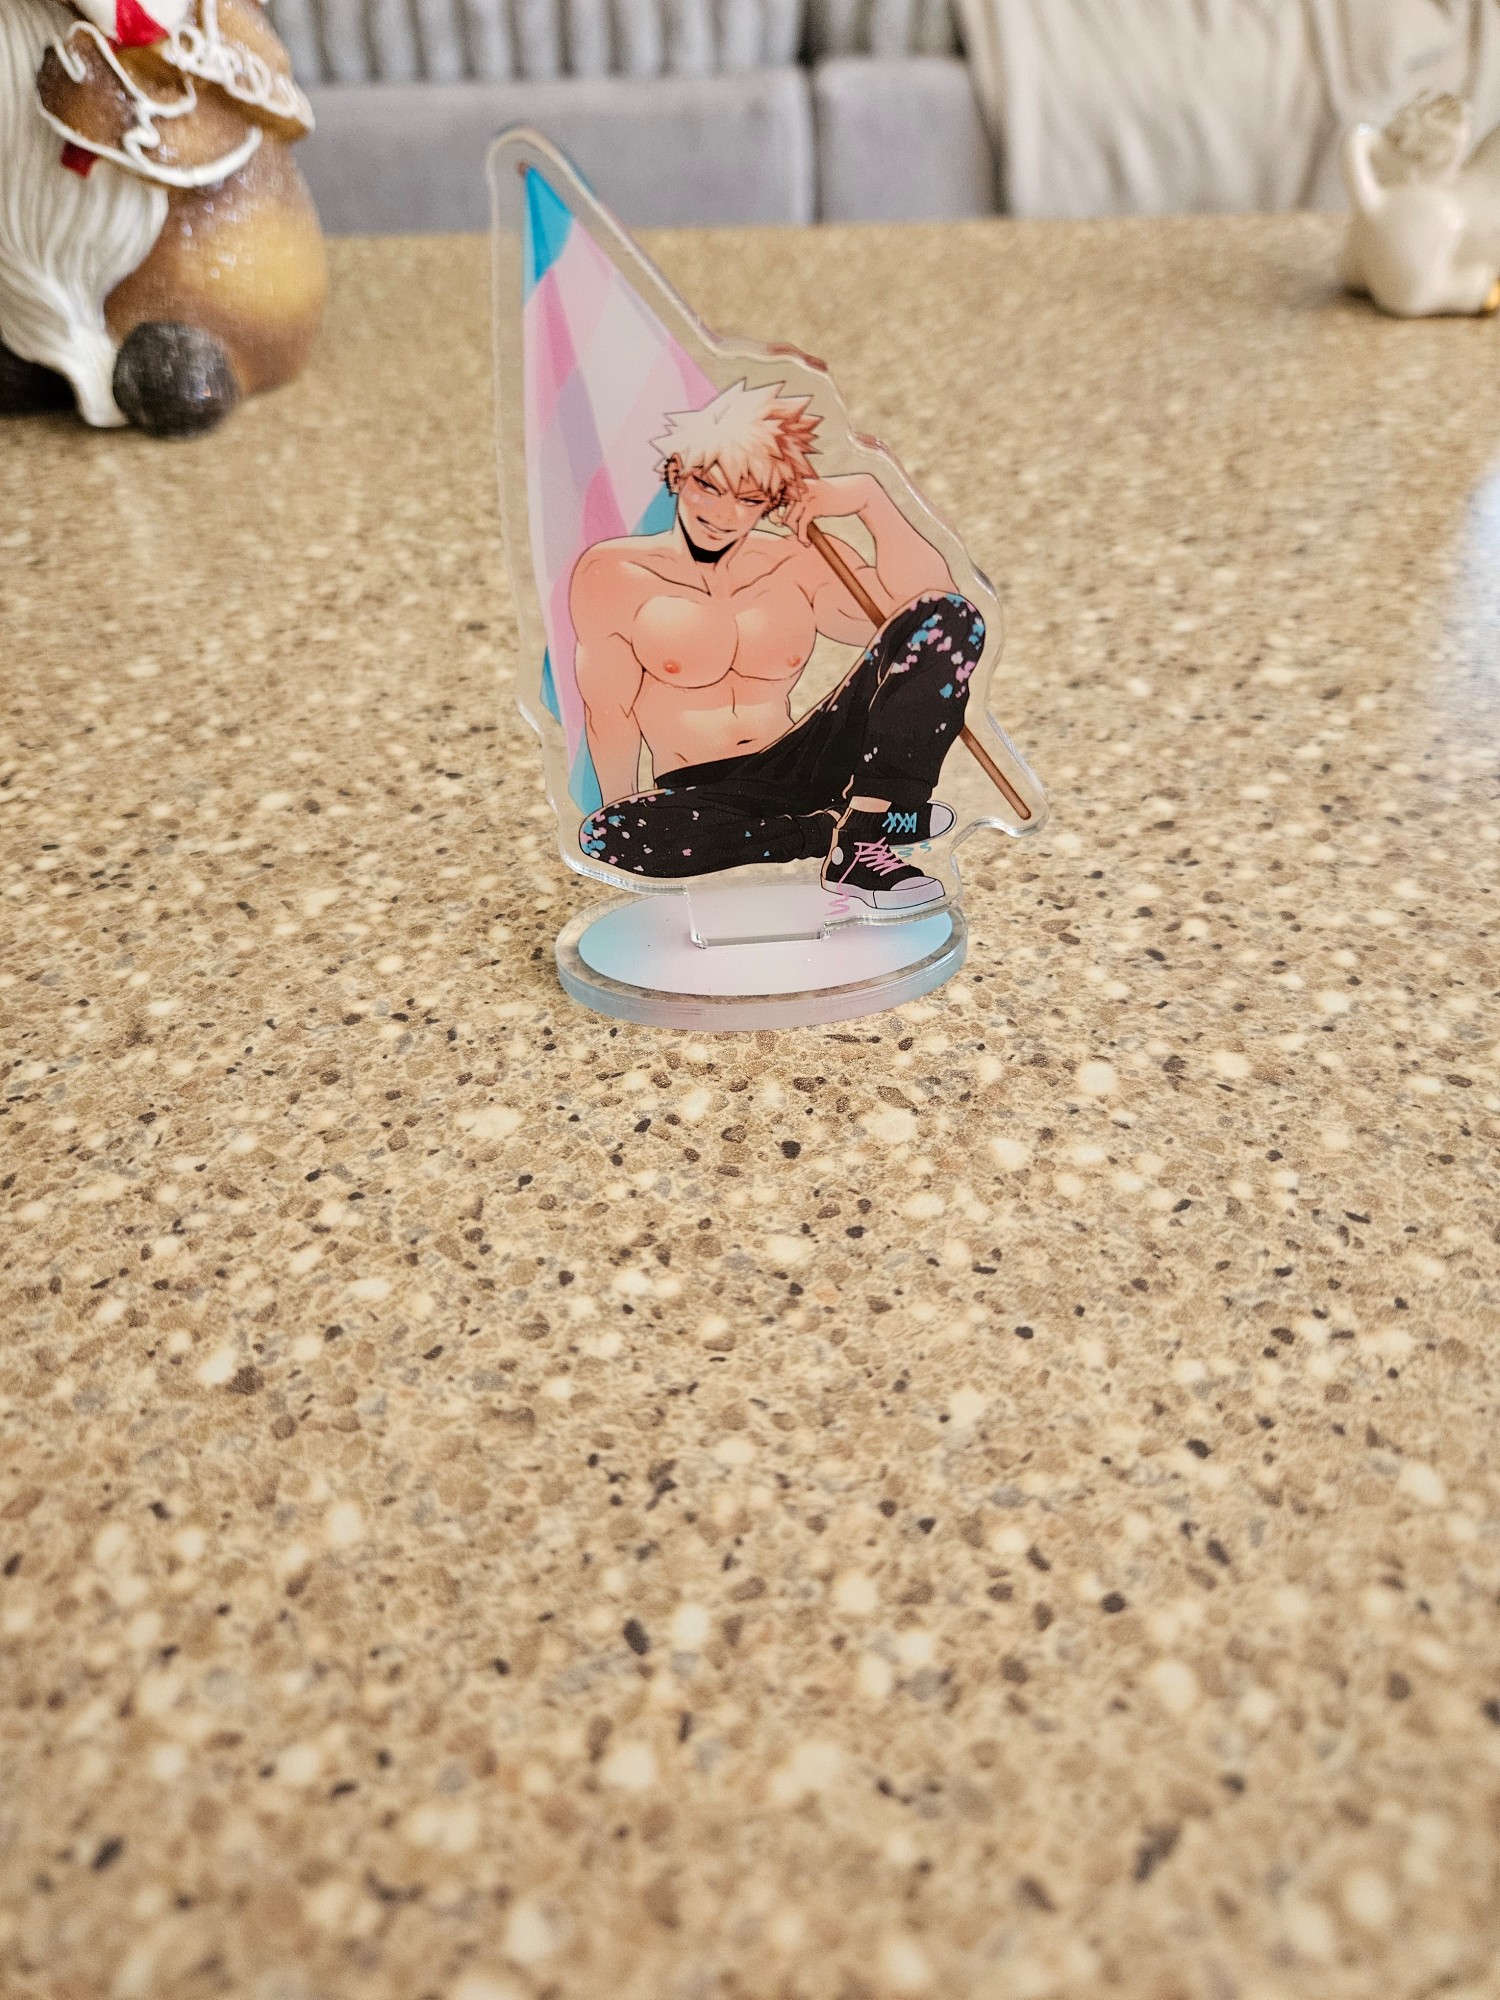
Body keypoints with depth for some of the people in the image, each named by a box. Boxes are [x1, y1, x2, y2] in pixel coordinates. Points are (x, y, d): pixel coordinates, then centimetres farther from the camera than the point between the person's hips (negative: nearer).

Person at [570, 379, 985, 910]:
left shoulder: (799, 564, 10)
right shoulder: (612, 573, 3)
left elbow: (934, 603, 1)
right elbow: (610, 711, -4)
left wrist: (869, 498, -5)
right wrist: (627, 824, -13)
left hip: (798, 767, 3)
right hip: (696, 796, -2)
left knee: (949, 619, -11)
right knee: (604, 836, -39)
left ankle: (863, 842, -22)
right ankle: (835, 828, -20)